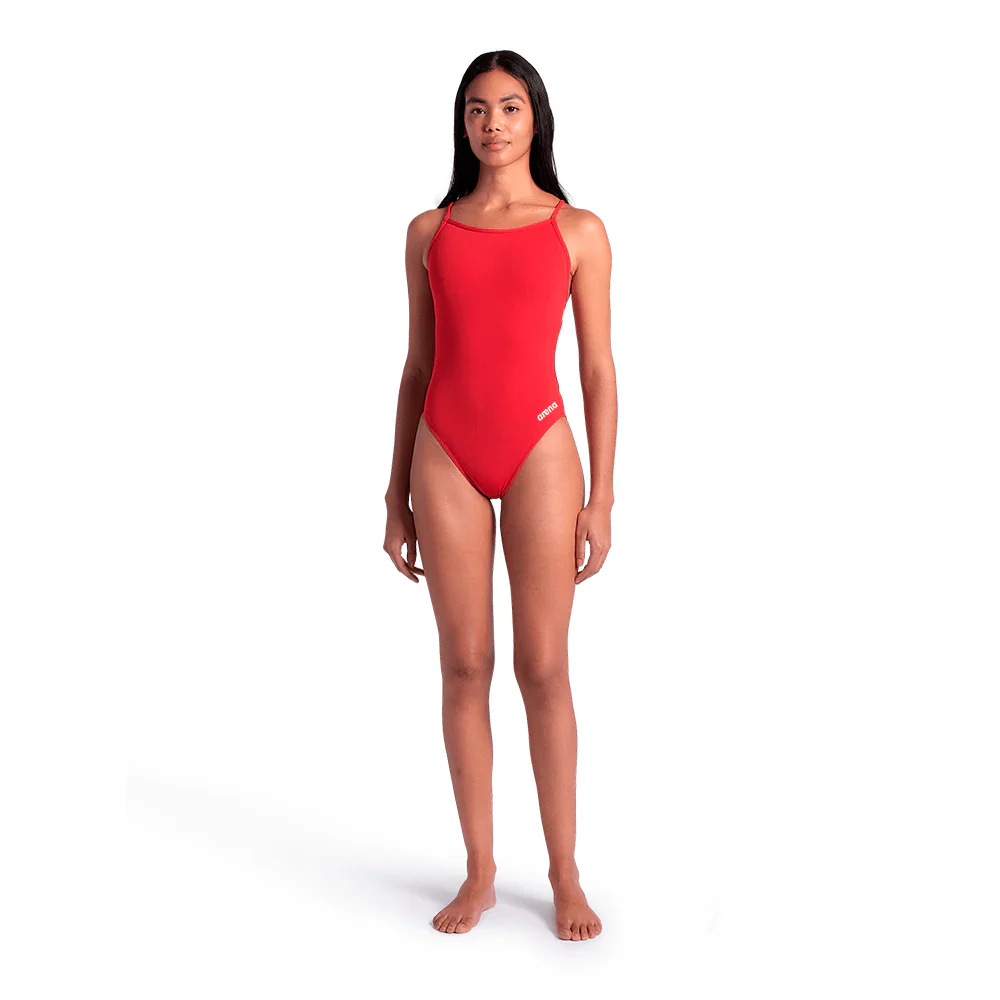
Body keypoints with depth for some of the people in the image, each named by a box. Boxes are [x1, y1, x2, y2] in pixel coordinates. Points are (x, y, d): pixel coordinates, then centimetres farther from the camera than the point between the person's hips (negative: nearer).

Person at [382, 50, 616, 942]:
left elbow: (599, 369, 3)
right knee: (464, 665, 5)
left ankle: (565, 874, 14)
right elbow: (418, 366, 12)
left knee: (544, 668, 1)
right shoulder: (429, 231, 10)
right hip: (446, 456, 2)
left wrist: (601, 498, -2)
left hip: (539, 451, -2)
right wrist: (398, 495, 9)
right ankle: (480, 873, 16)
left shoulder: (578, 231, 4)